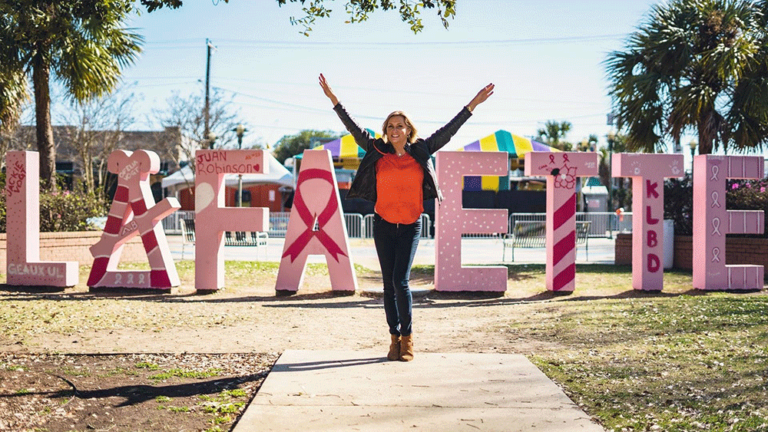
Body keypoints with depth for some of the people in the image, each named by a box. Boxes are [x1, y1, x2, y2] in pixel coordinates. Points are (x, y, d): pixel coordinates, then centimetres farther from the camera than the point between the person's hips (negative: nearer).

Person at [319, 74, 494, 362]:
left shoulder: (420, 152, 1)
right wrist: (333, 100, -1)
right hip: (383, 225, 2)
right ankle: (395, 339, 15)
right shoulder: (377, 152, 2)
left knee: (400, 281, -11)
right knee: (388, 283, 5)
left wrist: (472, 105, -1)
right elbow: (354, 129, 2)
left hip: (410, 227, -2)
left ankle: (407, 338, 4)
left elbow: (447, 131, 1)